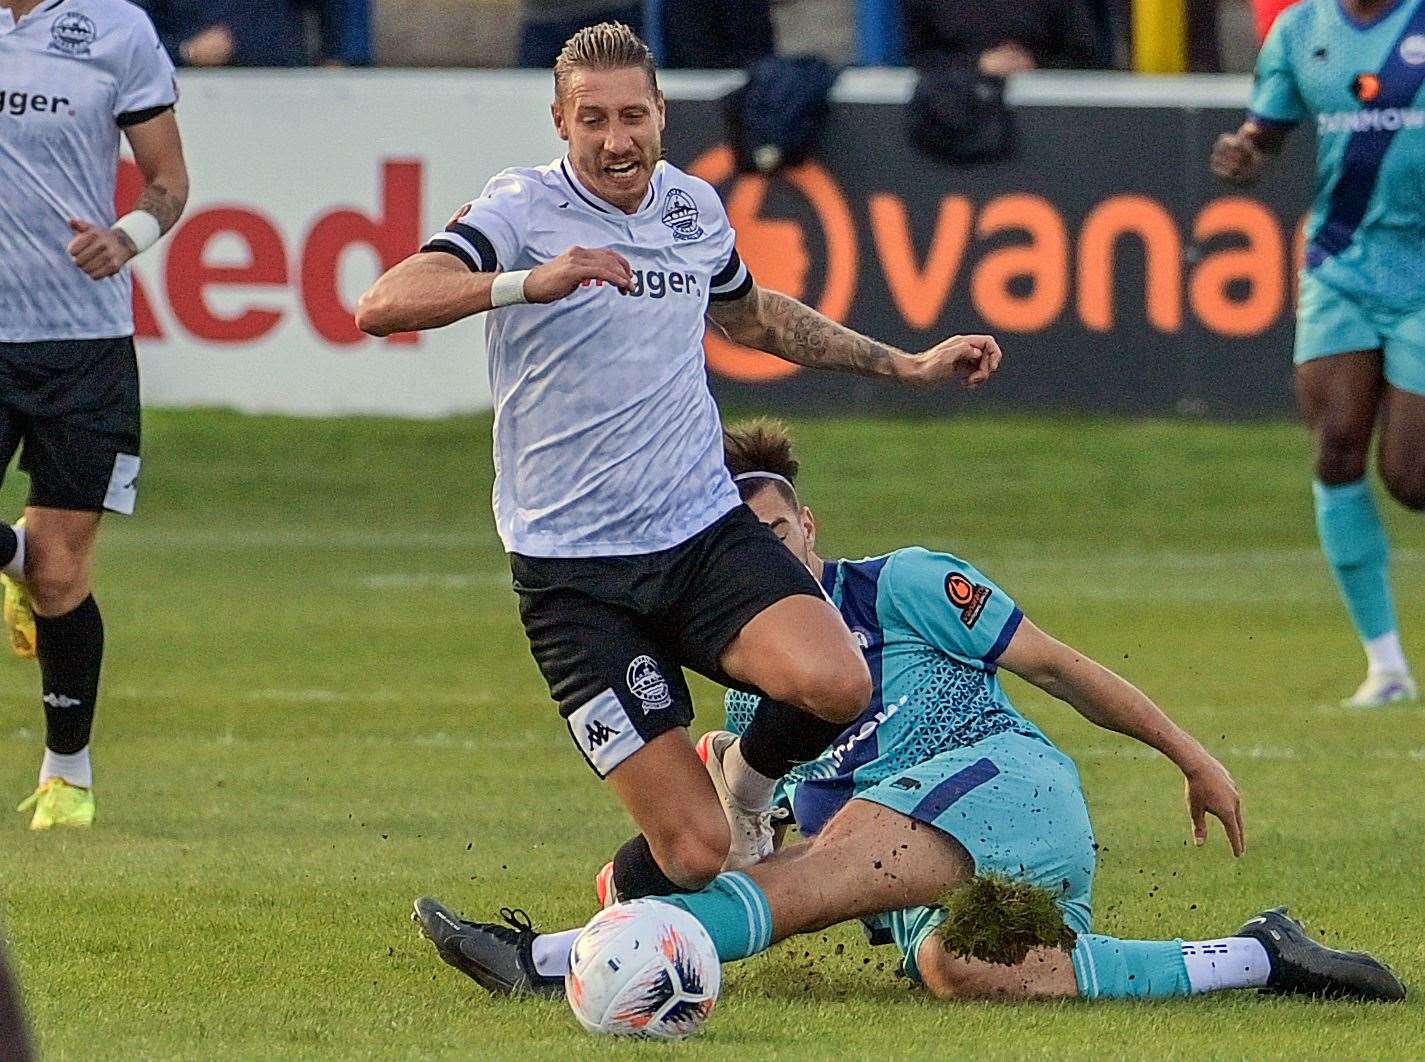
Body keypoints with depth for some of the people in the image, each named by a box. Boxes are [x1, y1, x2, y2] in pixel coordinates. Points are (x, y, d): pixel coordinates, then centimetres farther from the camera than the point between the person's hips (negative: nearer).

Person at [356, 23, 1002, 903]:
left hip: (707, 531, 4)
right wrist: (529, 283, -40)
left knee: (836, 686, -27)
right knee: (694, 854, -12)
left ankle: (748, 782, 9)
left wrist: (907, 365, 32)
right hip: (575, 574, -4)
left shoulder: (694, 206, 8)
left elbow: (750, 313, 31)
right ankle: (625, 901, 26)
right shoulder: (524, 210, -9)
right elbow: (383, 307, -25)